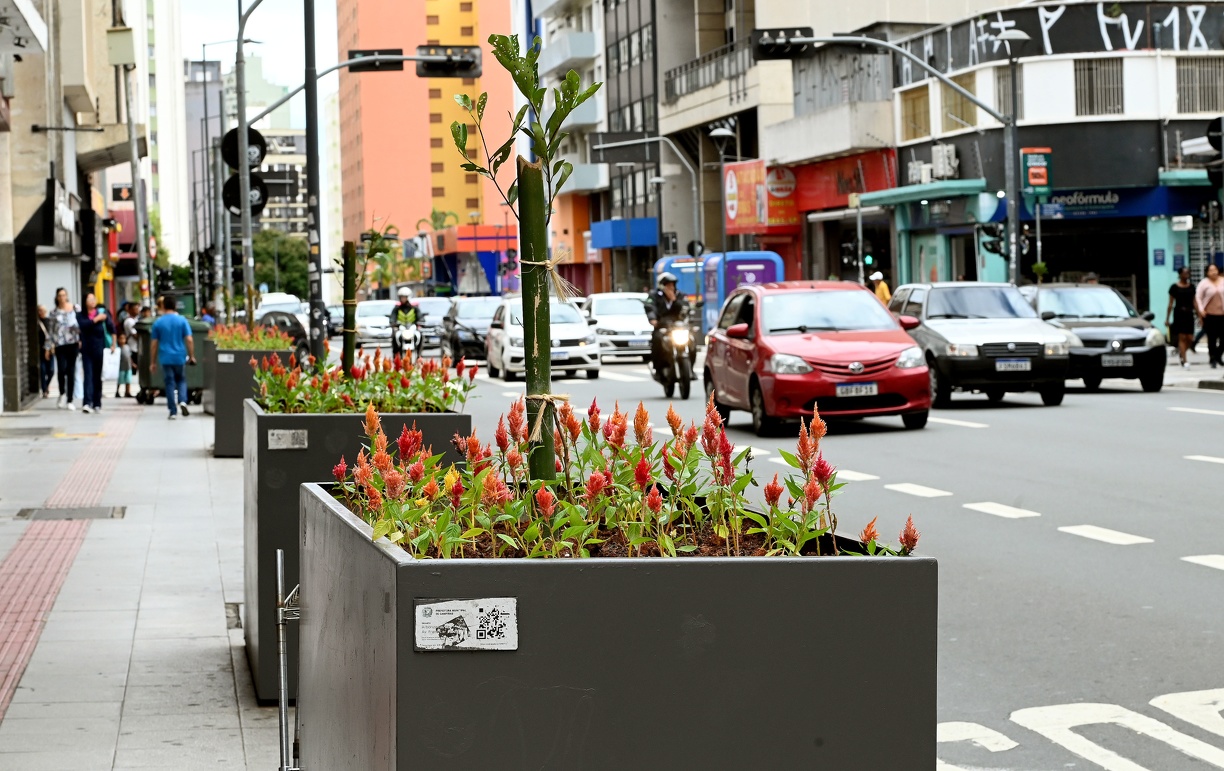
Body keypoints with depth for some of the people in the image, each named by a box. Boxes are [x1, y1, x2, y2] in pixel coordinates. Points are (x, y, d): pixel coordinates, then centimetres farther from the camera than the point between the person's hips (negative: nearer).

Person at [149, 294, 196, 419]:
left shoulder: (158, 323, 0)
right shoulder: (182, 321, -2)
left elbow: (154, 344, 2)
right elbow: (189, 340, -7)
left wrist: (152, 362, 8)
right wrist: (191, 356, 3)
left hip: (165, 358, 0)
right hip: (180, 357, 0)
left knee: (170, 383, 5)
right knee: (181, 380, 18)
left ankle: (173, 411, 3)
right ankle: (182, 401, -7)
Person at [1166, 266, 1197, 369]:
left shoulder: (1191, 287, 10)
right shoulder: (1174, 287, -1)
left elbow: (1194, 303, 14)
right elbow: (1171, 304, 0)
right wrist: (1167, 319, -2)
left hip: (1189, 314, 4)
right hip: (1179, 314, -4)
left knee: (1190, 339, 1)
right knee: (1182, 337, -6)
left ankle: (1180, 352, 29)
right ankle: (1184, 361, -4)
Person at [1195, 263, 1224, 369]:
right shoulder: (1204, 283, -1)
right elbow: (1198, 297, -2)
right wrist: (1201, 309, -14)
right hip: (1209, 314, -2)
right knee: (1212, 338, 0)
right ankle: (1213, 360, 11)